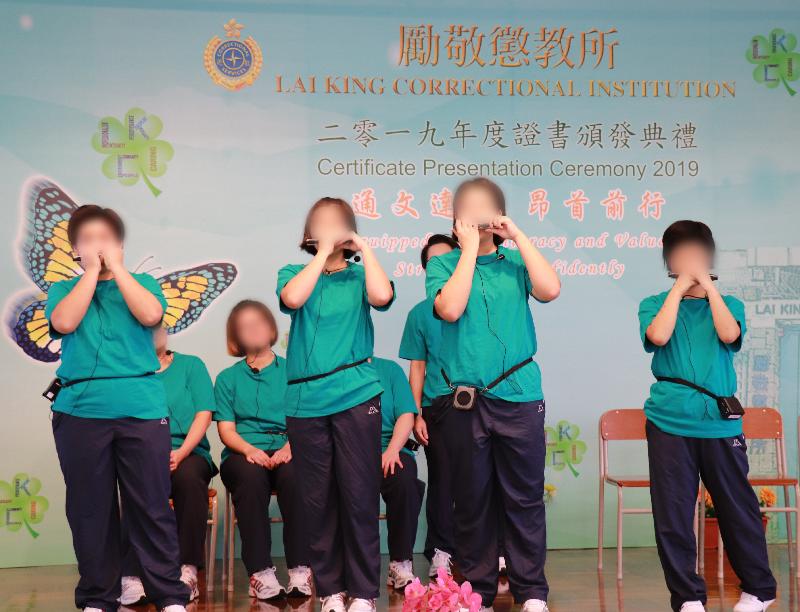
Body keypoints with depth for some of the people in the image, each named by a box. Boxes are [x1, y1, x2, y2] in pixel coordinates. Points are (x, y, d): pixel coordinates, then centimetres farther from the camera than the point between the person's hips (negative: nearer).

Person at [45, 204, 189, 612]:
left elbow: (150, 315, -8)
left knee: (152, 506, -1)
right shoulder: (63, 289, 14)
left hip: (141, 408, -1)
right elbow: (64, 322, -8)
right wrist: (92, 271, -2)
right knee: (90, 509, 5)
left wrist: (116, 267, -3)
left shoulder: (142, 283, 13)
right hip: (80, 410, 1)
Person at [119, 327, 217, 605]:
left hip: (187, 452, 0)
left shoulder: (190, 365, 14)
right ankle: (132, 576, -35)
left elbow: (204, 414, 3)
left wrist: (181, 452, -14)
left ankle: (187, 569, -27)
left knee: (188, 476, -35)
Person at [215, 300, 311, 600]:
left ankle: (300, 570, -34)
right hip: (243, 454, 0)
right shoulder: (228, 378, 19)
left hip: (285, 451, 0)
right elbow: (226, 430, 8)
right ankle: (260, 572, -36)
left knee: (293, 473, -36)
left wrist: (290, 446, -16)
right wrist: (250, 450, -14)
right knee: (251, 474, -36)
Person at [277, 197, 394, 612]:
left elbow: (382, 297, -13)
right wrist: (322, 252, -7)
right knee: (318, 498, 5)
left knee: (359, 496, -1)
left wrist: (365, 249, -3)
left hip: (356, 397, -1)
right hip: (306, 402, 1)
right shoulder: (293, 274, 11)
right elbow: (292, 299, -12)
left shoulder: (358, 276, 9)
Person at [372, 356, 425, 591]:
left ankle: (401, 563, -18)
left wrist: (392, 450, -13)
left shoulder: (389, 369, 13)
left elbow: (406, 415, 4)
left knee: (404, 479, -34)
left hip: (388, 450, 1)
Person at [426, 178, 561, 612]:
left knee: (524, 497, 4)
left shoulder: (515, 262, 10)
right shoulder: (443, 264, 6)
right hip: (466, 400, 0)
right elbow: (450, 309, -13)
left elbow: (549, 290, -9)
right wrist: (469, 249, -8)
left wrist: (519, 236, -5)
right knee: (472, 499, 7)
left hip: (520, 397, 1)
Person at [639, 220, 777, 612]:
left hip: (720, 424, 1)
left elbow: (729, 335, -12)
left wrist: (707, 284, -7)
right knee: (673, 512, 1)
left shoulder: (728, 304, 10)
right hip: (669, 422, 0)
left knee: (737, 507, 7)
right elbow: (658, 336, -15)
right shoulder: (654, 305, 7)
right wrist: (679, 288, -8)